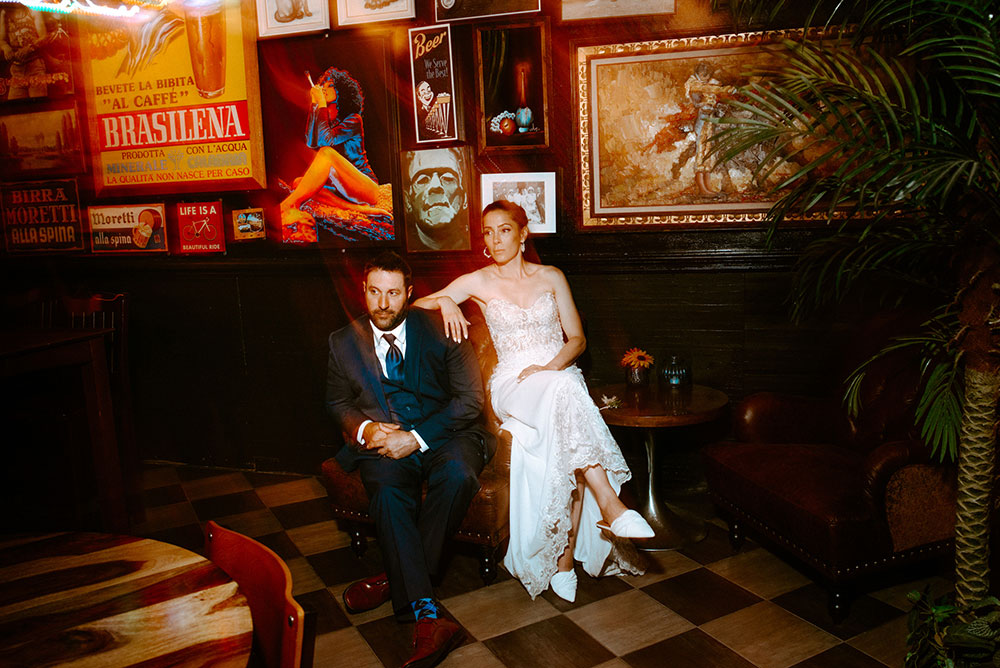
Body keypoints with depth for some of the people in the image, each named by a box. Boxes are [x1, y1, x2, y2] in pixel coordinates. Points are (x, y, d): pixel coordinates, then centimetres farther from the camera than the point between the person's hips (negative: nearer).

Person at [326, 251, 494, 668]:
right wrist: (365, 428, -5)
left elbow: (470, 399, -5)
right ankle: (427, 617, -31)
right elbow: (338, 402, 19)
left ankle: (396, 580, -15)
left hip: (443, 434, -1)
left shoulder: (441, 331, -2)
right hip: (382, 442, 1)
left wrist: (416, 438, -16)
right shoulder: (344, 342, 7)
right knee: (388, 492, -32)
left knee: (457, 474, -34)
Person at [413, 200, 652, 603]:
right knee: (564, 392, -38)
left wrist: (550, 367, -11)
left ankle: (565, 557, -26)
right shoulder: (478, 283, 9)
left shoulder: (551, 278, 11)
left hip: (560, 373, 2)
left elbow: (577, 338, 9)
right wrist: (445, 301, -14)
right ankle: (610, 506, -40)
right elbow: (417, 304, 9)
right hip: (512, 385, -1)